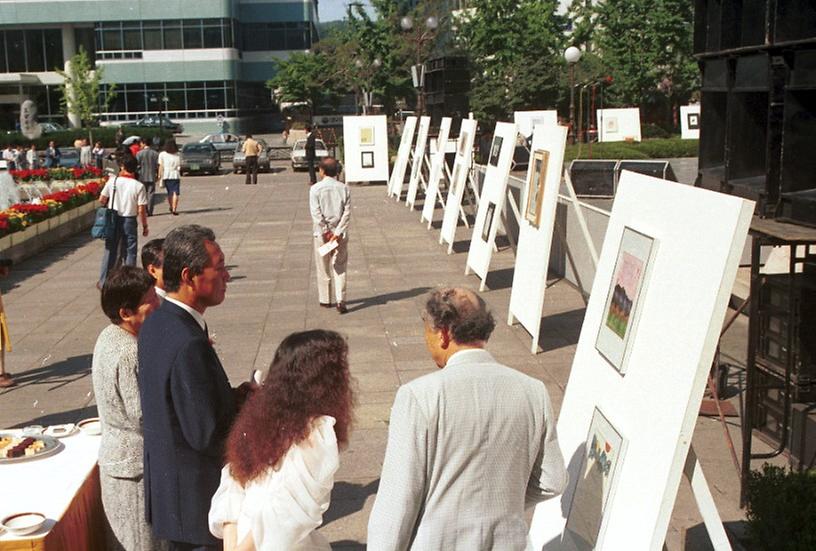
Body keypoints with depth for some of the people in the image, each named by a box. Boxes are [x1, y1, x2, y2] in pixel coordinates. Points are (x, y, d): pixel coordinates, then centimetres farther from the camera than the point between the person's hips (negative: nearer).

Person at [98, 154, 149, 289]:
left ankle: (103, 282, 17)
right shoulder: (138, 186, -10)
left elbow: (101, 200, -2)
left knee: (110, 250, 12)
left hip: (114, 219, 2)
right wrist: (145, 226, 0)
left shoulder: (113, 181, -7)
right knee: (130, 252, 9)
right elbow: (141, 209, -10)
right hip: (130, 221, -2)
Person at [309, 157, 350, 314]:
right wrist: (338, 233, -9)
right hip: (340, 233, 1)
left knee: (323, 268, 12)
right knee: (340, 268, 5)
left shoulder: (316, 189, -8)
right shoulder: (343, 188, -1)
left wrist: (325, 232, -10)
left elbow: (316, 213, -14)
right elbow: (347, 213, -7)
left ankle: (325, 300, 22)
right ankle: (341, 300, -7)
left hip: (322, 233, -1)